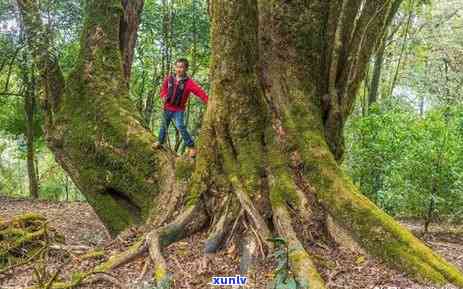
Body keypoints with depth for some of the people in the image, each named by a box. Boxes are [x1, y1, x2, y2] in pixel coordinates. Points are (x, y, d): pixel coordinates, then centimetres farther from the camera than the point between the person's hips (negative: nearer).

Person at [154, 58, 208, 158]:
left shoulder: (189, 82, -15)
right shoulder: (169, 79, -4)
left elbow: (200, 91, -24)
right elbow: (163, 89, 12)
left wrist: (208, 100, -38)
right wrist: (164, 96, -9)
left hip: (179, 110, -4)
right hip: (167, 108, 4)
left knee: (181, 127, -16)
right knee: (164, 126, 19)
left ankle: (191, 147, -6)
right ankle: (160, 142, 42)